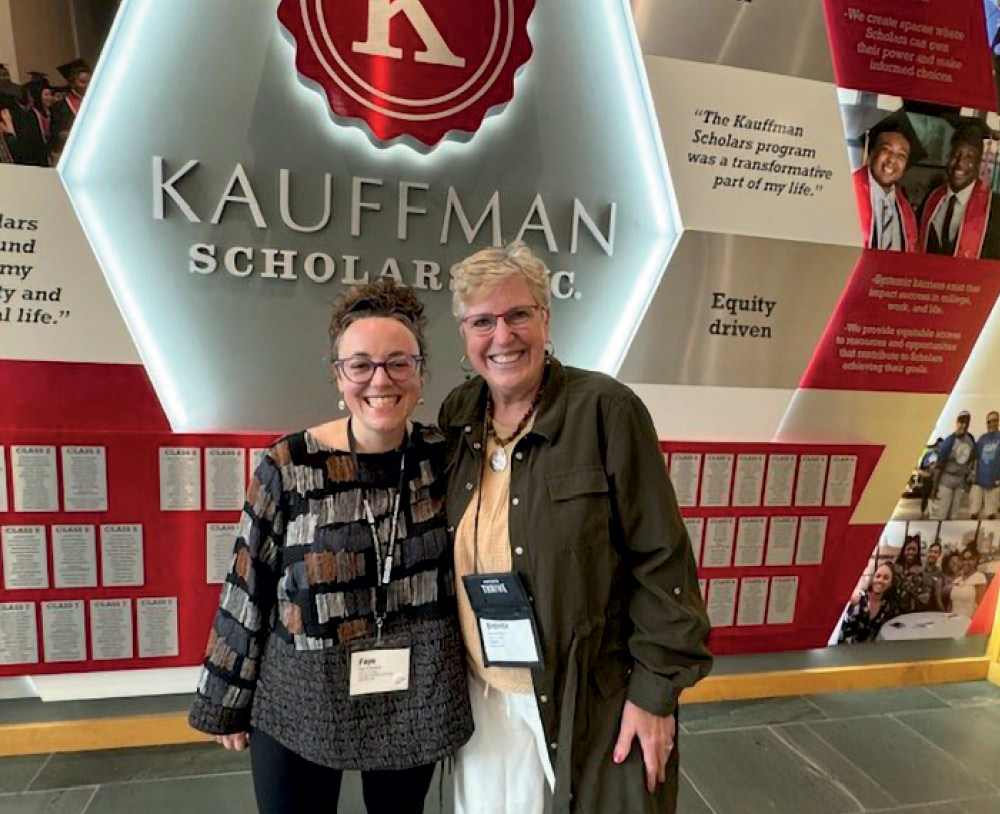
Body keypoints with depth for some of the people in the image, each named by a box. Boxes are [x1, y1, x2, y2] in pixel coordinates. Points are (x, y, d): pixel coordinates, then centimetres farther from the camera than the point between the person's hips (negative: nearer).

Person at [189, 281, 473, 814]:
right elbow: (249, 589, -5)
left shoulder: (443, 456, -8)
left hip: (413, 700, 2)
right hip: (299, 702, -1)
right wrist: (225, 700, 3)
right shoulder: (289, 466, -14)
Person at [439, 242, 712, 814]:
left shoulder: (607, 409, -16)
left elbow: (661, 559, -13)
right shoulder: (457, 417, -1)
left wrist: (657, 690, -12)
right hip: (486, 697, 5)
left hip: (596, 701, -4)